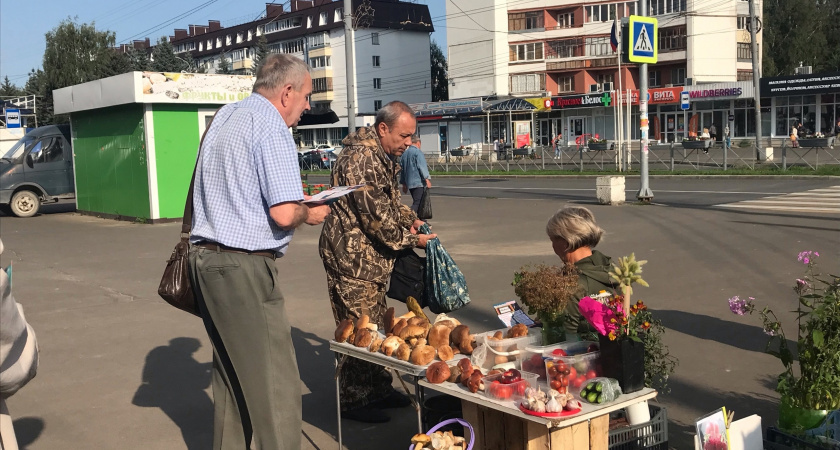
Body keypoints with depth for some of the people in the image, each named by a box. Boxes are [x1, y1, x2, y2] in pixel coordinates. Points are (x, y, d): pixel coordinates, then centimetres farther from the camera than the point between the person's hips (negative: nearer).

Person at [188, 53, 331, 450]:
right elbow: (283, 215, -21)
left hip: (205, 256, 10)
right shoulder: (271, 127, -13)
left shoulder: (224, 116, 15)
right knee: (275, 383, -3)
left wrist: (291, 194, 22)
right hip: (244, 267, -10)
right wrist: (309, 214, 0)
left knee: (230, 373, 18)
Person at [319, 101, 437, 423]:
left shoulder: (384, 157, 12)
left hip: (372, 257, 10)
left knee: (376, 326, 17)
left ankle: (378, 388, 29)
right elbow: (375, 215, -24)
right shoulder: (361, 158, -21)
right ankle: (354, 401, 9)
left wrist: (410, 219, 6)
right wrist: (410, 240, -13)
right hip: (352, 255, -10)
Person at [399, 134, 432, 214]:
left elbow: (402, 170, 19)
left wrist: (404, 184, 25)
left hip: (409, 183, 8)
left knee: (416, 202, 15)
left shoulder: (404, 154, 16)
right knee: (417, 203, -12)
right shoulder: (417, 152, -8)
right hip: (418, 183, -8)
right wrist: (427, 179, -17)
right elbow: (422, 166, -16)